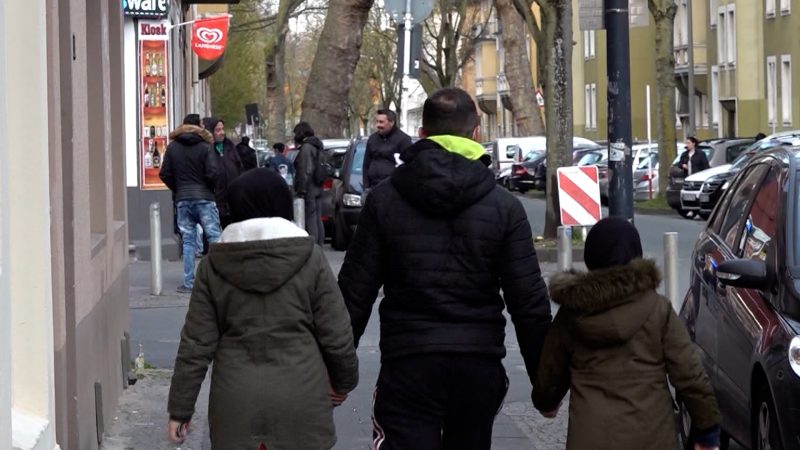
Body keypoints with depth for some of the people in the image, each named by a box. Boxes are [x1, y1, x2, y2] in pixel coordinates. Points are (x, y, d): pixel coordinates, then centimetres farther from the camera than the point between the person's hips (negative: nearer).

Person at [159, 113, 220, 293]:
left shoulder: (172, 147, 6)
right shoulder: (205, 147, -4)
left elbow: (164, 174, 5)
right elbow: (212, 173, -12)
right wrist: (211, 189, 8)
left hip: (182, 199, 3)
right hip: (204, 198, -3)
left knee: (188, 241, 5)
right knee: (214, 237, 0)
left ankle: (188, 283, 2)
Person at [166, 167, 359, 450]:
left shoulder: (215, 264, 1)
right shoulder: (309, 258, -4)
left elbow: (196, 344, 0)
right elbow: (336, 335, -1)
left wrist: (180, 408, 7)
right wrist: (344, 381, 17)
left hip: (236, 401, 1)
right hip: (299, 397, -1)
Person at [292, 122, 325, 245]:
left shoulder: (306, 148, -14)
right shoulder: (318, 146, 15)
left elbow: (306, 171, -20)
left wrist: (301, 190, -20)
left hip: (309, 190, -10)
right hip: (318, 189, 10)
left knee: (310, 221, -9)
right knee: (318, 220, 13)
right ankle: (319, 246, 17)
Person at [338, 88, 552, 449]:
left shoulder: (384, 200, 0)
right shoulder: (504, 205, 0)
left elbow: (355, 291, 0)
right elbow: (530, 301, -1)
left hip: (408, 364, -2)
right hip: (480, 365, 2)